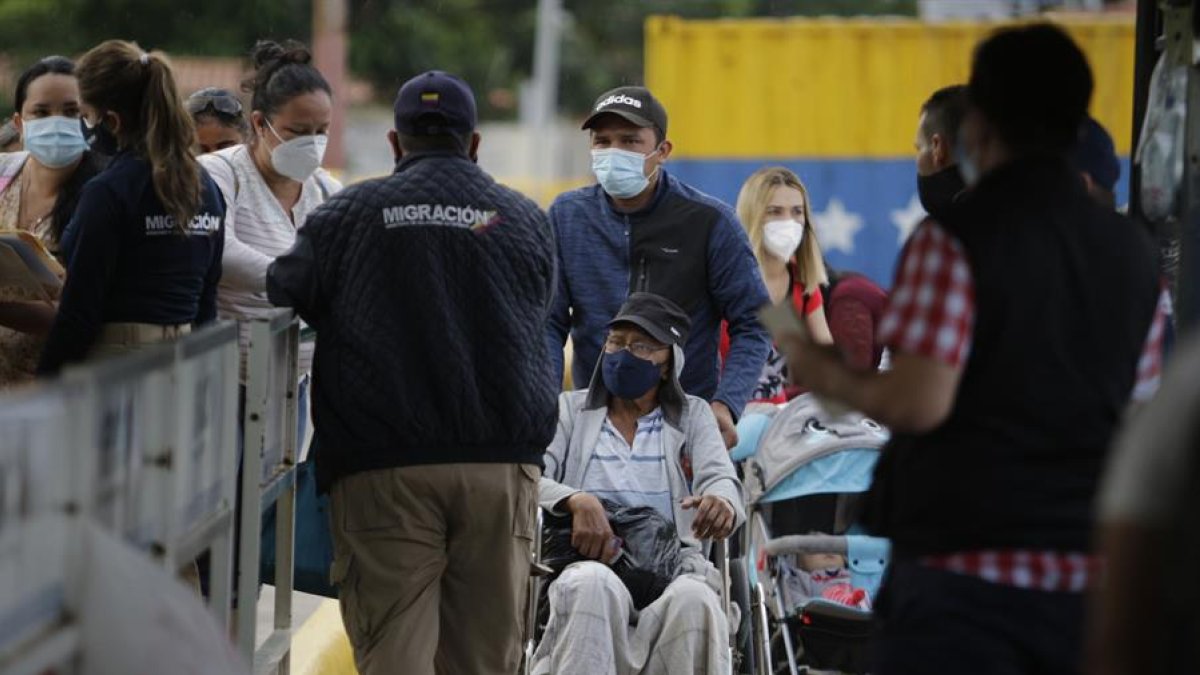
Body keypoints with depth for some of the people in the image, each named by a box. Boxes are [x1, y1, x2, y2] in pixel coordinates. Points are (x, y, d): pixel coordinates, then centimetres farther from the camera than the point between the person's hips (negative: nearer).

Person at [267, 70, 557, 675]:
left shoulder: (349, 213, 3)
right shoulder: (526, 222, 9)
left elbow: (283, 294, 4)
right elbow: (539, 324, 16)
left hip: (385, 471, -2)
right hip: (501, 465, 2)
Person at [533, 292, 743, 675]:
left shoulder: (693, 415, 23)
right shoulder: (570, 410, 21)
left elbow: (721, 478, 3)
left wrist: (721, 501, -24)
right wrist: (577, 501, -20)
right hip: (587, 564, 0)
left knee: (693, 600, -36)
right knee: (595, 586, -38)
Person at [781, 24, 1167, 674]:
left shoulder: (955, 238, -9)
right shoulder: (1133, 253, 9)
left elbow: (920, 402, -17)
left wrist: (826, 375, 0)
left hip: (965, 563, -6)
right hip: (1088, 575, 6)